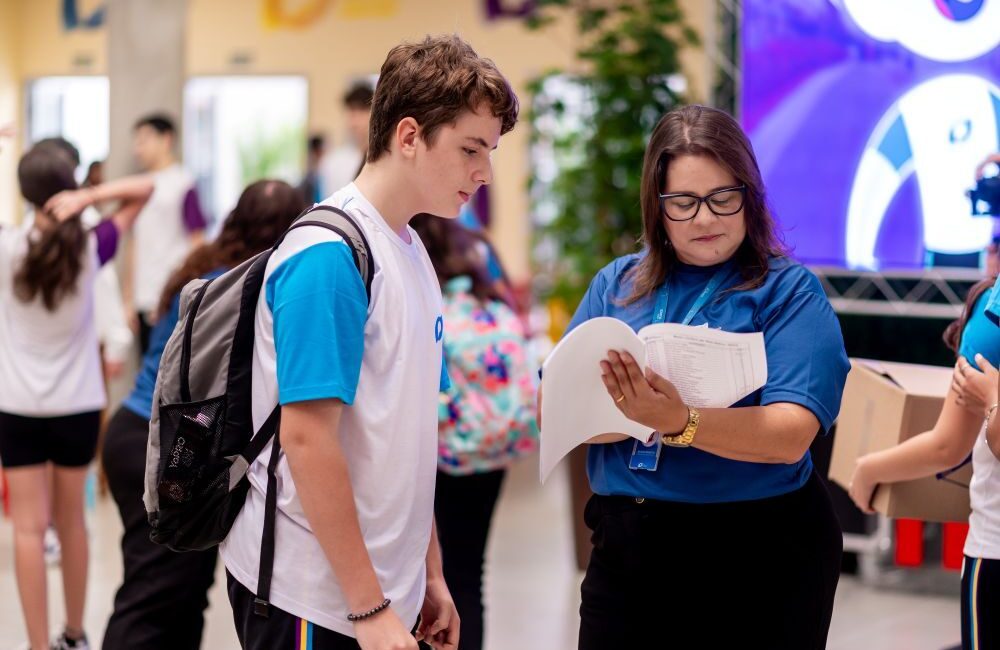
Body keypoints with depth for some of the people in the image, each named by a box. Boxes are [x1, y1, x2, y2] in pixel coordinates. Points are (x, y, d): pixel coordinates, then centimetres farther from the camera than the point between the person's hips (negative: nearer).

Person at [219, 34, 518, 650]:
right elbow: (306, 437, -20)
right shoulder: (329, 257, -17)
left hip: (387, 593, 8)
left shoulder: (412, 251, 9)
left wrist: (432, 577, 15)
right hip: (314, 599, -8)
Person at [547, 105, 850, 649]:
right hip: (625, 546, 3)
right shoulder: (616, 285, 6)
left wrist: (680, 422, -34)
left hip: (760, 557, -3)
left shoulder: (789, 291, -5)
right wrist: (639, 416, -22)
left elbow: (790, 435, -18)